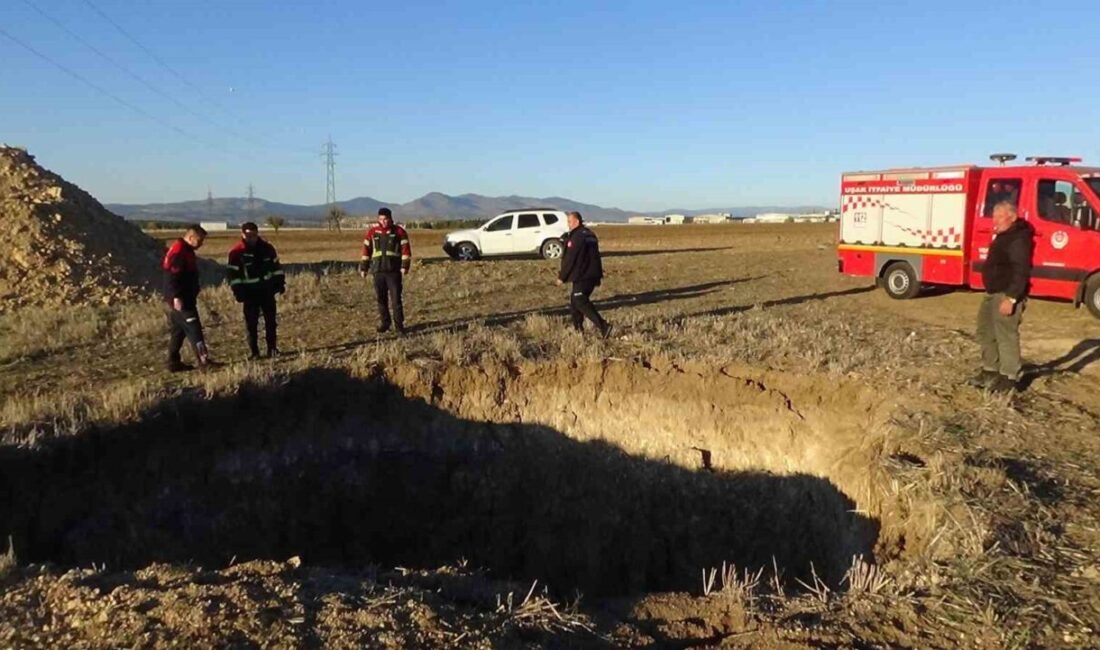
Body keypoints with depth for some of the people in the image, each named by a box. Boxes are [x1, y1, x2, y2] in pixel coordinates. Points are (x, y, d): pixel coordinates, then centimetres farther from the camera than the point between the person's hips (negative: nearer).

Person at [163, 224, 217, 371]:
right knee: (194, 329, -10)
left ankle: (174, 363, 18)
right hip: (180, 301, -11)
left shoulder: (186, 251, 17)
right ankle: (203, 360, -9)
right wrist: (176, 297, -28)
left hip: (184, 299, 11)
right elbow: (172, 276, -24)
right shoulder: (179, 252, -16)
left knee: (177, 332, 13)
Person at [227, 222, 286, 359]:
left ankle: (272, 348, 16)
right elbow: (232, 274, -9)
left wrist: (280, 282, 6)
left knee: (271, 320, 7)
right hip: (250, 292, -3)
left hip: (267, 289, 3)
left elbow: (276, 266, 10)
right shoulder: (236, 252, -10)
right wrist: (238, 291, -15)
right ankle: (253, 351, 8)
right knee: (251, 322, 0)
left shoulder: (267, 248, 1)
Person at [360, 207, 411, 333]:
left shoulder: (399, 231, 0)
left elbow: (406, 249, -4)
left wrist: (405, 266, -13)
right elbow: (366, 250, 10)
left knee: (396, 299, -5)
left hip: (394, 271, -3)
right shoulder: (372, 232, 7)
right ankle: (384, 323, 21)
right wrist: (363, 267, 8)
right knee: (381, 299, 8)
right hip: (378, 271, 3)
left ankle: (399, 324, 1)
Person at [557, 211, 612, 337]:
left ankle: (603, 326, -18)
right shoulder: (590, 235, 16)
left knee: (581, 303, -9)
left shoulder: (576, 237, -14)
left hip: (582, 277, -9)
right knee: (575, 301, 18)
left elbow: (569, 260, -14)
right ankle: (577, 328, 21)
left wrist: (562, 277, -6)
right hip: (593, 275, 9)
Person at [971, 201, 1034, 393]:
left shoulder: (1019, 239, -16)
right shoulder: (1003, 236, 17)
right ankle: (990, 371, 27)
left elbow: (1021, 272, -23)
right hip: (992, 293, 11)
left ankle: (1009, 378, -1)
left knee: (1006, 336, -8)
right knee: (986, 332, 17)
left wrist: (1011, 298, -27)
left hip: (1006, 295, -11)